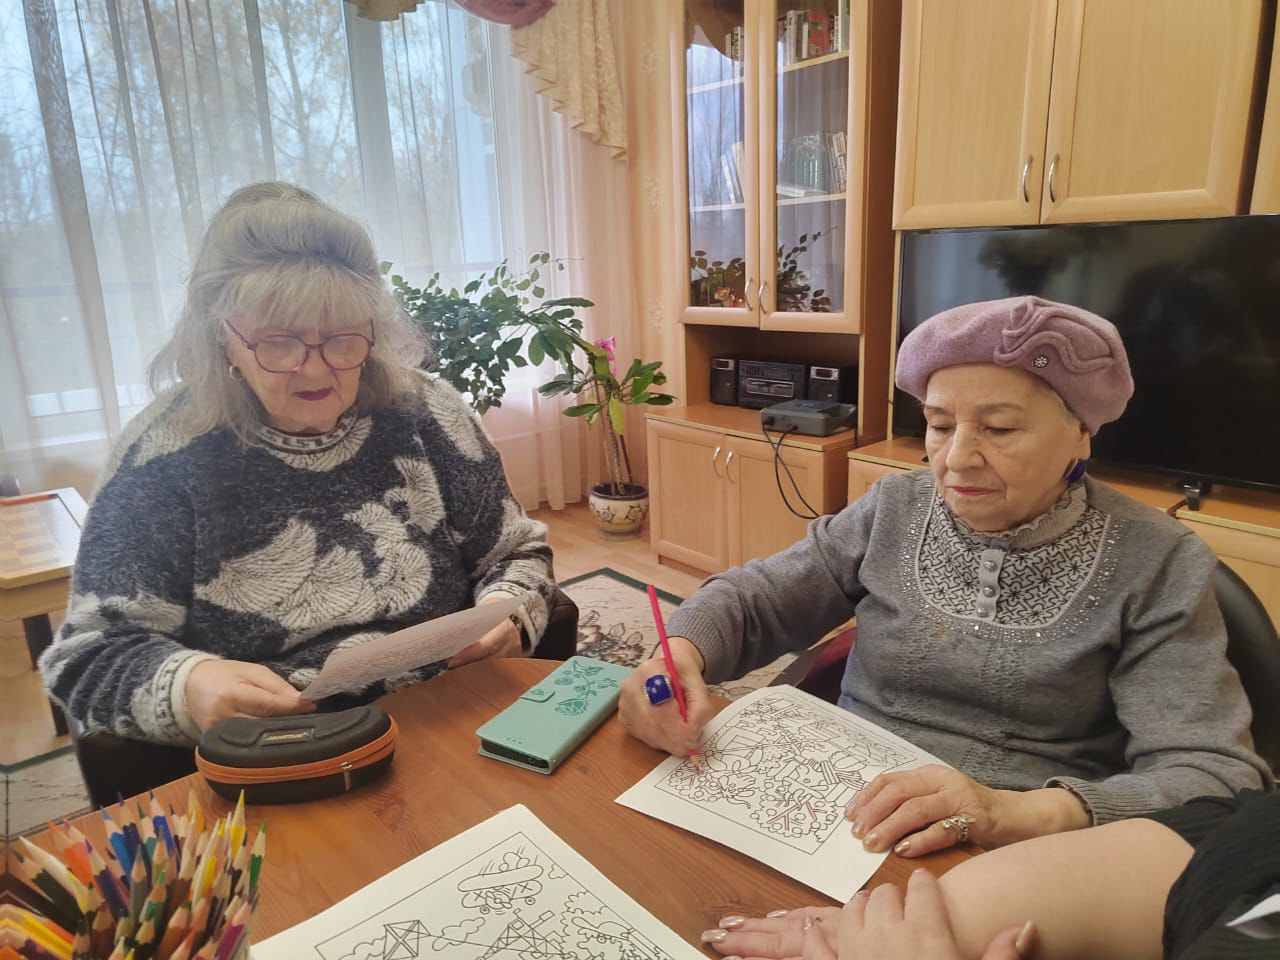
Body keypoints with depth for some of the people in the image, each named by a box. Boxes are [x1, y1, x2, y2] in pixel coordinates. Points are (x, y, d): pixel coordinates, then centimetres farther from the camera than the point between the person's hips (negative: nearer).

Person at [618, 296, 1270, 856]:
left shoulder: (1159, 567, -5)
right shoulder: (894, 510, 4)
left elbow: (1219, 778, -13)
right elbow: (756, 597, 5)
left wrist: (1026, 812, -31)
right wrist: (681, 652, -17)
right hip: (841, 824, 4)